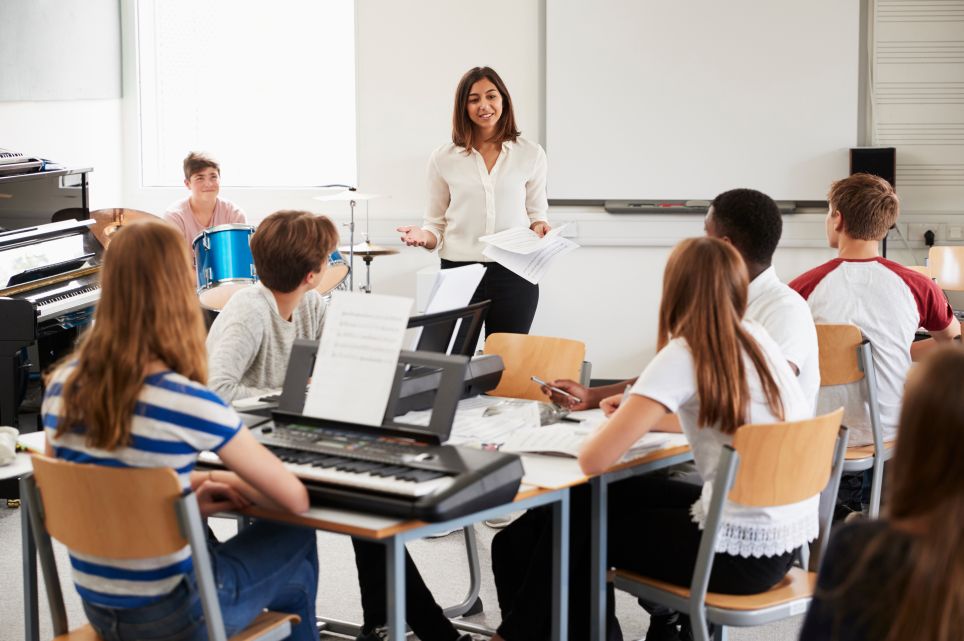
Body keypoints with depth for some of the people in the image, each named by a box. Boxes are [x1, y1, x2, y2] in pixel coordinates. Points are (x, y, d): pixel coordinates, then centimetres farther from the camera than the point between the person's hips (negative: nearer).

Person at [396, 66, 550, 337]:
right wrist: (424, 237, -11)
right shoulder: (443, 159, 5)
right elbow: (436, 223, 10)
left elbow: (536, 213, 13)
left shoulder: (530, 154, 6)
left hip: (514, 274, 0)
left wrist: (540, 228, -9)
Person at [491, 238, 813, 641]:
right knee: (622, 495, 24)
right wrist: (637, 413, 19)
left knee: (582, 531, 15)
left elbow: (594, 460, -18)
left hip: (743, 552, -7)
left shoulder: (683, 356, -15)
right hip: (790, 540, 7)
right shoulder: (756, 339, 5)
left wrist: (619, 421, 3)